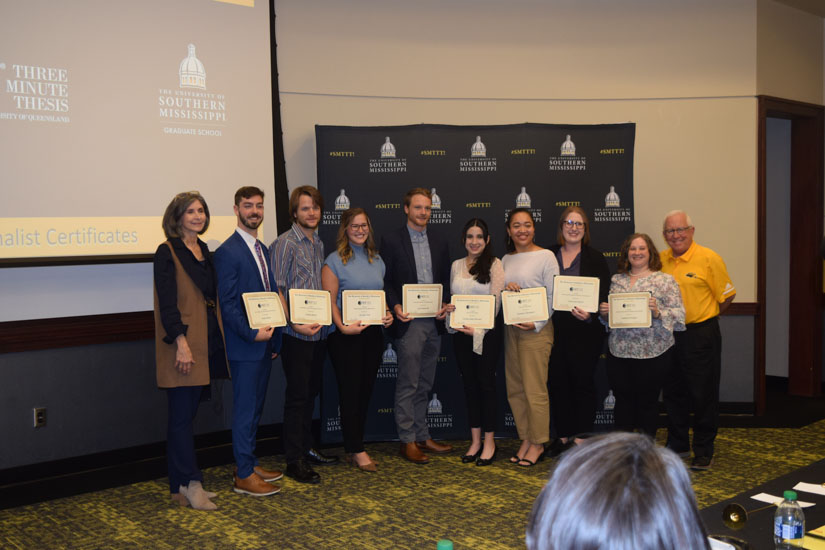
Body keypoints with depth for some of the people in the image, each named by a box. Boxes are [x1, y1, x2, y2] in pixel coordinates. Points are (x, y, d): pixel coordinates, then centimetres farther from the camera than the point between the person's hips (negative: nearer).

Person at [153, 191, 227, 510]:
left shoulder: (203, 250, 16)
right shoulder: (167, 252, -8)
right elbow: (168, 303, -15)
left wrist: (216, 338, 17)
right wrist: (180, 343, -21)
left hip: (205, 343, 8)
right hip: (183, 345, -8)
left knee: (186, 414, 11)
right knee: (182, 415, -4)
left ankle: (181, 485, 17)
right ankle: (190, 485, 1)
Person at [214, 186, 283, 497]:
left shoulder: (263, 250, 15)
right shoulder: (227, 252, -12)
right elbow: (227, 304, -15)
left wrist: (274, 338, 14)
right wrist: (252, 334, -18)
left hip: (264, 343, 8)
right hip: (244, 345, -8)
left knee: (255, 407, 15)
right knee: (245, 409, -2)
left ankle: (249, 464, 26)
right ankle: (244, 476, 6)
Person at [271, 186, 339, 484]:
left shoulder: (318, 244, 14)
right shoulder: (285, 243, -9)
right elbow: (277, 289, -13)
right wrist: (295, 323, -19)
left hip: (319, 331, 7)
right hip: (296, 333, -7)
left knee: (311, 392, 15)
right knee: (297, 395, -2)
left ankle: (307, 448, 28)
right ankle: (294, 460, 6)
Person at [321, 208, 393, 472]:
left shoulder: (377, 260, 14)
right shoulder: (335, 260, -4)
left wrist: (387, 314, 0)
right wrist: (343, 326, -21)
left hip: (373, 332, 6)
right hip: (345, 334, -6)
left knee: (366, 389, 8)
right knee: (351, 390, -2)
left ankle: (354, 446, 18)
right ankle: (357, 450, 5)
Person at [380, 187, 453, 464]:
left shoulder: (439, 243, 14)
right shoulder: (391, 240, -1)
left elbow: (445, 280, 15)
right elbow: (385, 281, -3)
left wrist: (445, 304, -2)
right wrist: (396, 307, -17)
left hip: (434, 322, 5)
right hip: (409, 322, -5)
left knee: (424, 385, 13)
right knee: (408, 385, -2)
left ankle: (422, 436, 22)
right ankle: (407, 441, 6)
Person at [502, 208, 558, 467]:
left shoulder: (546, 256, -4)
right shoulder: (506, 260, 13)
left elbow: (553, 297, -7)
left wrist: (537, 324, -15)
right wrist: (506, 288, -5)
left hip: (537, 328, -6)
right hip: (510, 327, 6)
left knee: (535, 389, -4)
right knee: (515, 389, 9)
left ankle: (538, 444, 7)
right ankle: (526, 440, 19)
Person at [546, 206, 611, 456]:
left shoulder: (595, 258, 0)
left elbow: (603, 295, -5)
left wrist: (589, 312, -22)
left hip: (584, 330, -3)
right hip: (554, 330, 3)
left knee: (583, 382, 3)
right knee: (556, 381, 6)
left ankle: (582, 437, 14)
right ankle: (563, 435, 19)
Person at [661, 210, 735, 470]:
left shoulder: (708, 258, -9)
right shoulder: (661, 260, 5)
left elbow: (727, 294, -2)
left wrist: (704, 315, 5)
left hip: (700, 334, -5)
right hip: (668, 335, 5)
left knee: (703, 395, 1)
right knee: (673, 393, 13)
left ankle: (704, 451, 14)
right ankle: (677, 445, 28)